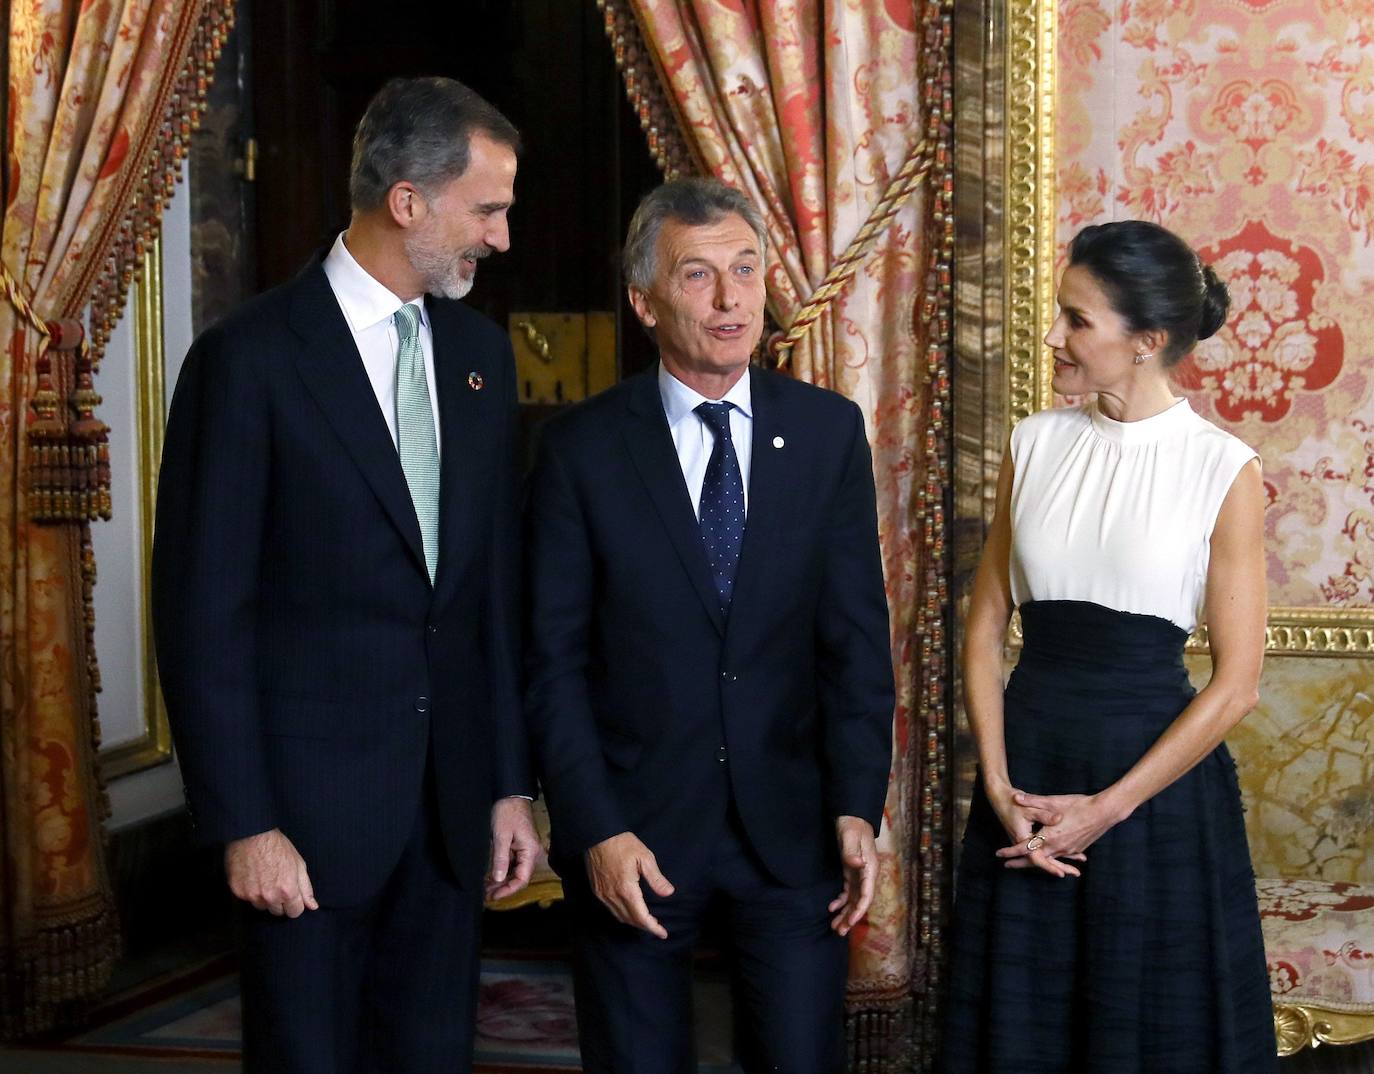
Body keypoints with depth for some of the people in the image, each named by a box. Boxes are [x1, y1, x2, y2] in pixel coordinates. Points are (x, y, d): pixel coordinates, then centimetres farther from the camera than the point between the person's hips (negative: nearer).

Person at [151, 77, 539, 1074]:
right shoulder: (250, 357, -11)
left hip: (451, 799, 5)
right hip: (312, 798, -5)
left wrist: (512, 780, 9)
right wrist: (244, 823, -12)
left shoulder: (481, 351, 8)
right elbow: (202, 611, -10)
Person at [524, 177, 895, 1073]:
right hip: (634, 831, -1)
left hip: (790, 826, 1)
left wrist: (857, 807, -8)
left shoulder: (829, 430, 2)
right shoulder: (582, 449, -4)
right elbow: (555, 658, -4)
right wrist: (595, 832, -11)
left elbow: (856, 635, 1)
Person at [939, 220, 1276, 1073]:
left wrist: (1109, 808, -12)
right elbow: (987, 624, 5)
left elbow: (1237, 683, -10)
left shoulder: (1225, 471, -8)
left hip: (1157, 779, -4)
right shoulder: (1037, 443, 3)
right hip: (1028, 765, 4)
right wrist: (999, 785, -7)